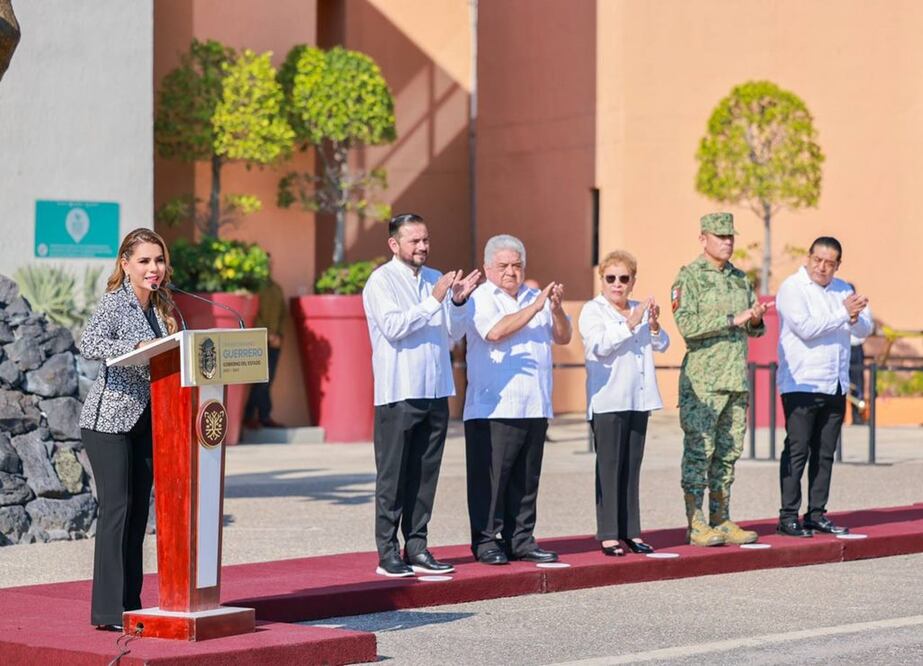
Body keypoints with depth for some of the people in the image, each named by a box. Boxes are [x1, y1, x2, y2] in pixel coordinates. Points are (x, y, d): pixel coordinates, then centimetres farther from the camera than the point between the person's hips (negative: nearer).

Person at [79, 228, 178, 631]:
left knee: (139, 509, 8)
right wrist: (135, 347, -39)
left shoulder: (161, 307, 11)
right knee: (116, 507, -9)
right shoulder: (115, 302, -11)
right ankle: (109, 609, -7)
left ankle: (131, 604, 13)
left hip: (146, 420, 7)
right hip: (109, 419, -7)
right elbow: (88, 345, -27)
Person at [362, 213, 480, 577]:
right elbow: (393, 327, -17)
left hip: (436, 390, 6)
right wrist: (434, 300, -18)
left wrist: (458, 302, -2)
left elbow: (452, 333, 15)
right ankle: (388, 553, 0)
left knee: (425, 473, 8)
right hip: (398, 393, -6)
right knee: (392, 475, -2)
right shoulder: (381, 281, -4)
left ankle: (417, 547, 13)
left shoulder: (436, 279, 14)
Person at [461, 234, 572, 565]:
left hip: (535, 407, 6)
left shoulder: (536, 298, 18)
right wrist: (536, 307, -15)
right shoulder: (481, 299, 0)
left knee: (526, 478, 8)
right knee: (490, 477, -4)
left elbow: (563, 337, 12)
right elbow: (496, 331, -18)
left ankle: (520, 540, 14)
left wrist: (556, 309, -7)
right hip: (492, 409, -6)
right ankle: (485, 541, 1)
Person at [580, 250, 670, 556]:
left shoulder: (640, 310, 17)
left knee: (632, 467, 8)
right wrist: (630, 323, -23)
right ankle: (608, 535, -4)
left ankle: (630, 531, 12)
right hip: (608, 401, -6)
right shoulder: (592, 311, -2)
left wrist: (654, 325, -8)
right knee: (609, 467, -6)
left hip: (638, 400, 6)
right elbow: (600, 345, -17)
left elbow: (661, 345, 12)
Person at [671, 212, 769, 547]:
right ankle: (696, 525, -2)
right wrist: (732, 320, -19)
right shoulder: (689, 277, -6)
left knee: (728, 452, 9)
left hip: (737, 379, 7)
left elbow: (754, 330, 18)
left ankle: (721, 521, 14)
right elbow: (687, 325, -17)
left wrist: (756, 320, -5)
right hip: (703, 379, -7)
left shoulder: (740, 278, 15)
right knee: (698, 450, -5)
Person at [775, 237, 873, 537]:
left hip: (835, 386, 6)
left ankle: (816, 515, 12)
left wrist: (855, 317, -12)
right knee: (797, 451, -8)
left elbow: (865, 330, 10)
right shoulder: (792, 288, -4)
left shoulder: (843, 289, 15)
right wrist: (844, 314, -14)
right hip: (801, 385, -6)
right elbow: (806, 328, -17)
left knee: (825, 453, 7)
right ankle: (788, 518, -6)